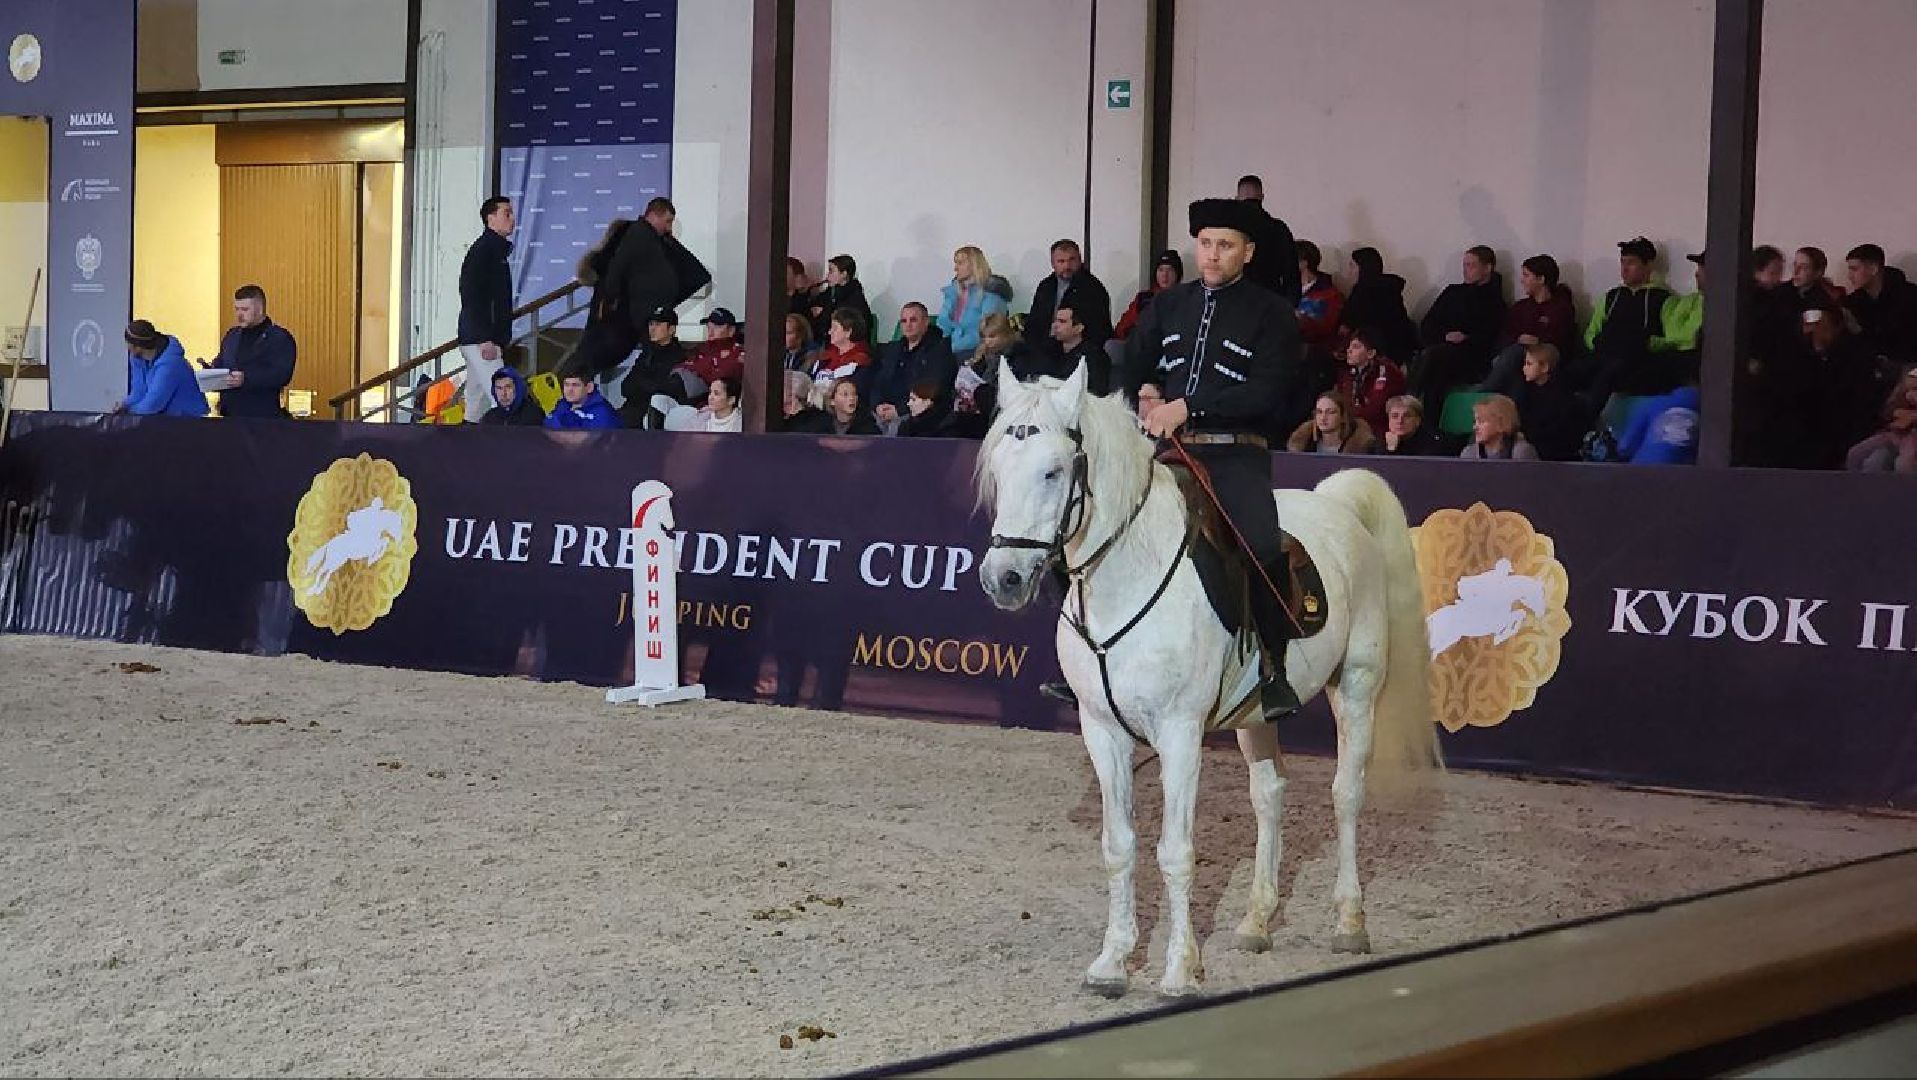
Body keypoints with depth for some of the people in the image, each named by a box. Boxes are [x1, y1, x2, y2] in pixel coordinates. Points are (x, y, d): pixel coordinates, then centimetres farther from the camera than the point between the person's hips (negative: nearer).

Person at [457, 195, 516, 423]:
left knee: (478, 404, 10)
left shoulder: (498, 250, 20)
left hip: (487, 341, 10)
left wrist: (502, 340, 21)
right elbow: (472, 298, -20)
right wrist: (485, 340, -25)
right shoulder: (483, 250, -11)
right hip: (480, 340, -10)